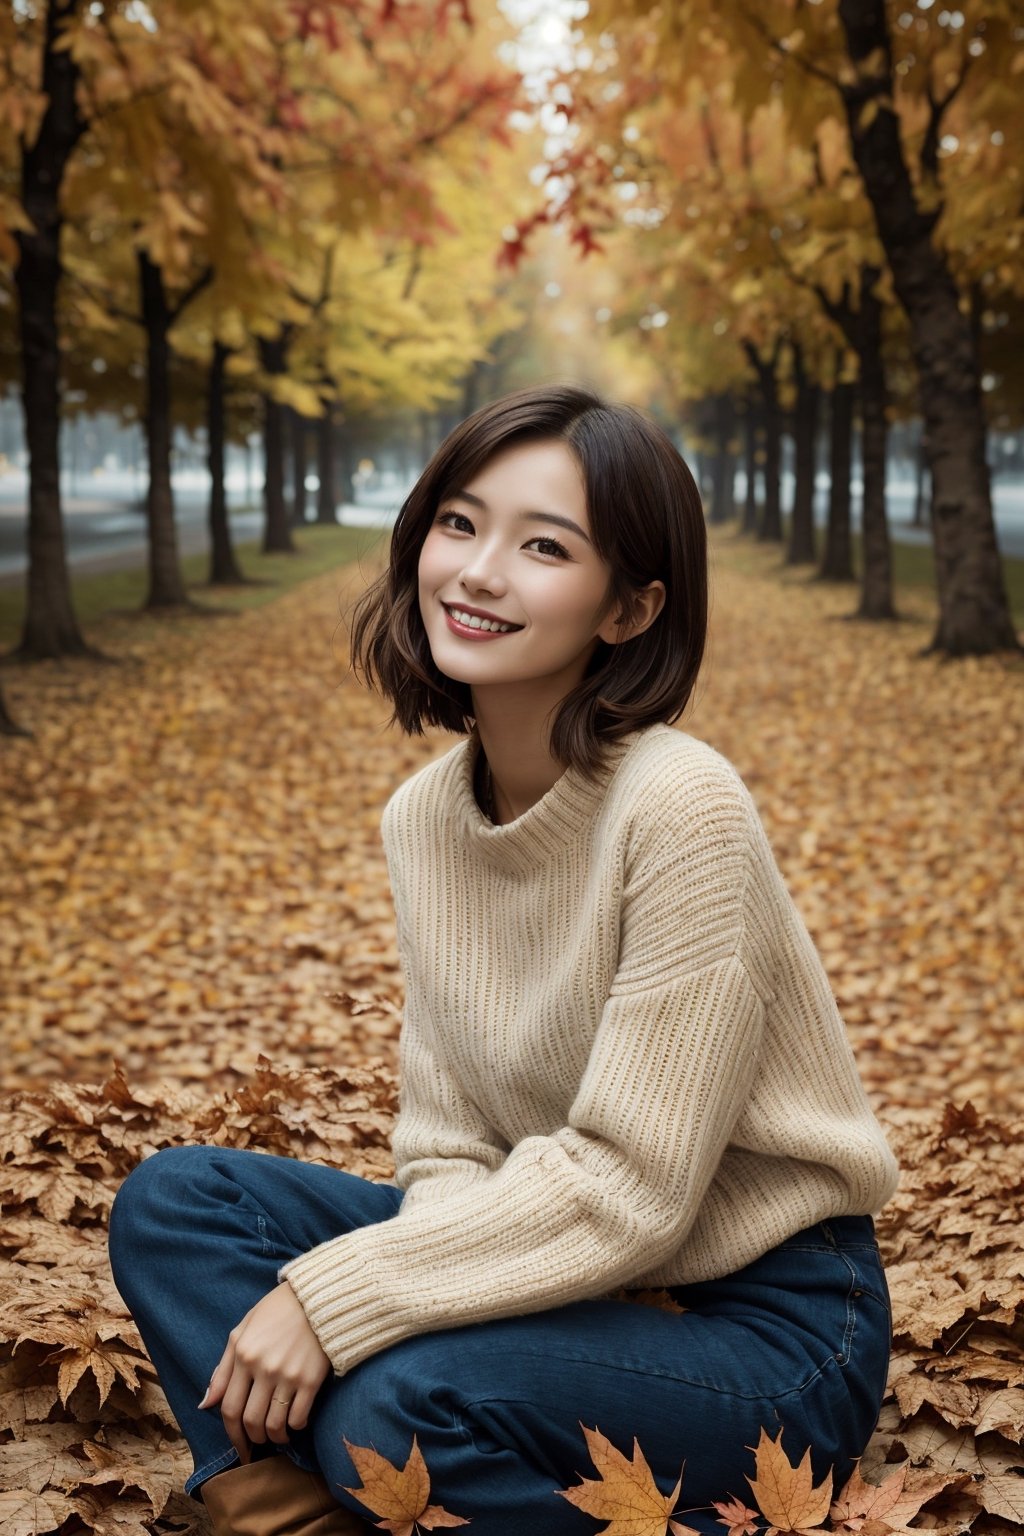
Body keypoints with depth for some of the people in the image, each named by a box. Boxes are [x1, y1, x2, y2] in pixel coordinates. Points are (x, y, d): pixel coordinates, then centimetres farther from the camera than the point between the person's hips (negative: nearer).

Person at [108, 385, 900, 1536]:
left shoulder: (679, 806, -24)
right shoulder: (422, 817, -1)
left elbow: (628, 1187, -24)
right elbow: (448, 1146, 0)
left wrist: (335, 1296, -23)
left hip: (762, 1313, -6)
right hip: (552, 1260, 7)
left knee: (393, 1404, -31)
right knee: (174, 1202, -3)